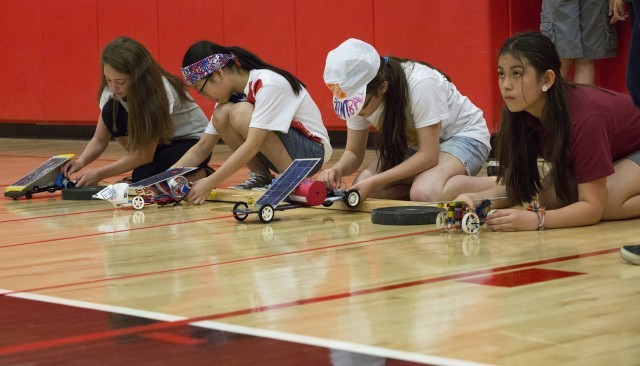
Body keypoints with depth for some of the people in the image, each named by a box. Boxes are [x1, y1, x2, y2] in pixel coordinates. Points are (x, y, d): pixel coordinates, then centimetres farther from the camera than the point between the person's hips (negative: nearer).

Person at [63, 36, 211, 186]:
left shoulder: (160, 91, -33)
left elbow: (145, 155, -31)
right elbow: (100, 140, -10)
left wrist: (99, 174, -35)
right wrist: (81, 161, -31)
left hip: (192, 141, -6)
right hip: (159, 140, 6)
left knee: (145, 176, -33)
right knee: (111, 112, -21)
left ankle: (201, 173, -6)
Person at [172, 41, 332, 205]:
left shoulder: (267, 85, -24)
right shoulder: (231, 93, 1)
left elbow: (252, 145, -32)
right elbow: (201, 149, 3)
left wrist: (210, 183, -35)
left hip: (312, 150, -7)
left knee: (242, 114, -28)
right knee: (221, 113, -14)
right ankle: (261, 177, -4)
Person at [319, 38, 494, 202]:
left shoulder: (421, 85, -35)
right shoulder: (358, 96, -16)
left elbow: (428, 156, -33)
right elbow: (354, 153, -6)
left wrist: (374, 182, -38)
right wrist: (338, 169, -30)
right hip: (413, 142, 7)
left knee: (424, 193, -37)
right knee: (361, 185, -19)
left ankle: (495, 185, -14)